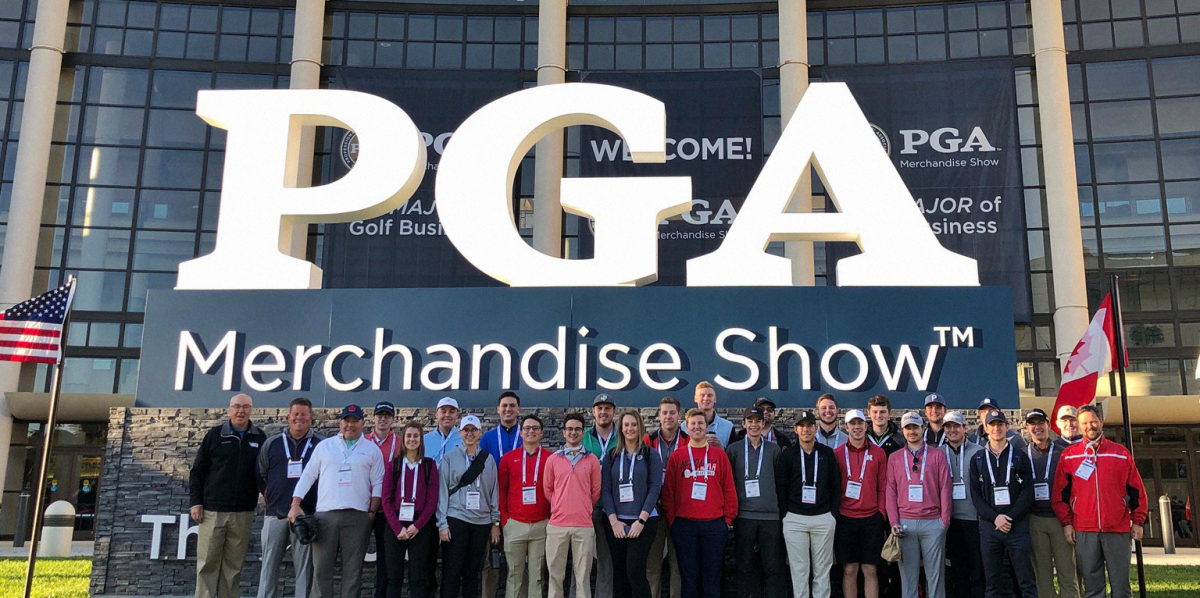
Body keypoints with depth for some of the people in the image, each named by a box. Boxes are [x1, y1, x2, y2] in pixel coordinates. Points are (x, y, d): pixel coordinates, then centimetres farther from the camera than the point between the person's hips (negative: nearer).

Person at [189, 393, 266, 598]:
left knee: (234, 565, 5)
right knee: (207, 562, -1)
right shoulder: (215, 435, 4)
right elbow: (197, 471, 6)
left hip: (243, 513, 1)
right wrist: (196, 502, -1)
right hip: (213, 511, -1)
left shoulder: (260, 438, 6)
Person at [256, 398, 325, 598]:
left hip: (306, 516, -2)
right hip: (275, 514, 2)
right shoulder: (272, 444, 10)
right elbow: (260, 475, 18)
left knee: (304, 567, 1)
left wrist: (320, 504, 4)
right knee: (269, 565, 5)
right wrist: (269, 497, 14)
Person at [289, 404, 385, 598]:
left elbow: (378, 484, 6)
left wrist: (373, 511, -3)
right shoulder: (324, 446, 11)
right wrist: (295, 505, 2)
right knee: (321, 568, 2)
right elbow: (307, 477, 10)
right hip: (325, 515, 1)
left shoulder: (372, 450, 8)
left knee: (353, 569, 3)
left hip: (358, 516, -1)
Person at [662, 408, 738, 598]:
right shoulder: (677, 456, 5)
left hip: (714, 524, 0)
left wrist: (728, 518, 2)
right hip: (684, 525, 0)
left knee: (712, 575, 6)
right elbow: (668, 491, 5)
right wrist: (671, 519, 0)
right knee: (688, 576, 6)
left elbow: (729, 489, 6)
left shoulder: (719, 455, 6)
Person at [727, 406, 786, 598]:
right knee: (745, 566, 6)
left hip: (771, 515, 1)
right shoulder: (734, 449, 4)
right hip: (744, 515, 0)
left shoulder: (774, 450, 8)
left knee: (773, 566, 1)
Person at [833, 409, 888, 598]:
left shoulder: (878, 453, 5)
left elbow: (883, 487, 7)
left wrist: (881, 513, 0)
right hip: (845, 518, 0)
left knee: (870, 570, 2)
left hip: (872, 519, 0)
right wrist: (835, 513, -2)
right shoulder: (837, 453, 4)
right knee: (849, 570, 4)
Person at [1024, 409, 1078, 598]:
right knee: (1042, 572, 6)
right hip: (1035, 519, 1)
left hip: (1060, 517, -1)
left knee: (1067, 569, 0)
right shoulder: (1022, 456, 6)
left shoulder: (1062, 453, 4)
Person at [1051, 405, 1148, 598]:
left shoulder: (1121, 453, 7)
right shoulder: (1068, 456, 6)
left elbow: (1137, 490, 9)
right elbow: (1059, 494, 6)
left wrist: (1137, 521, 6)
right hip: (1084, 532, 0)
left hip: (1118, 531, 0)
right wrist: (1066, 523, 1)